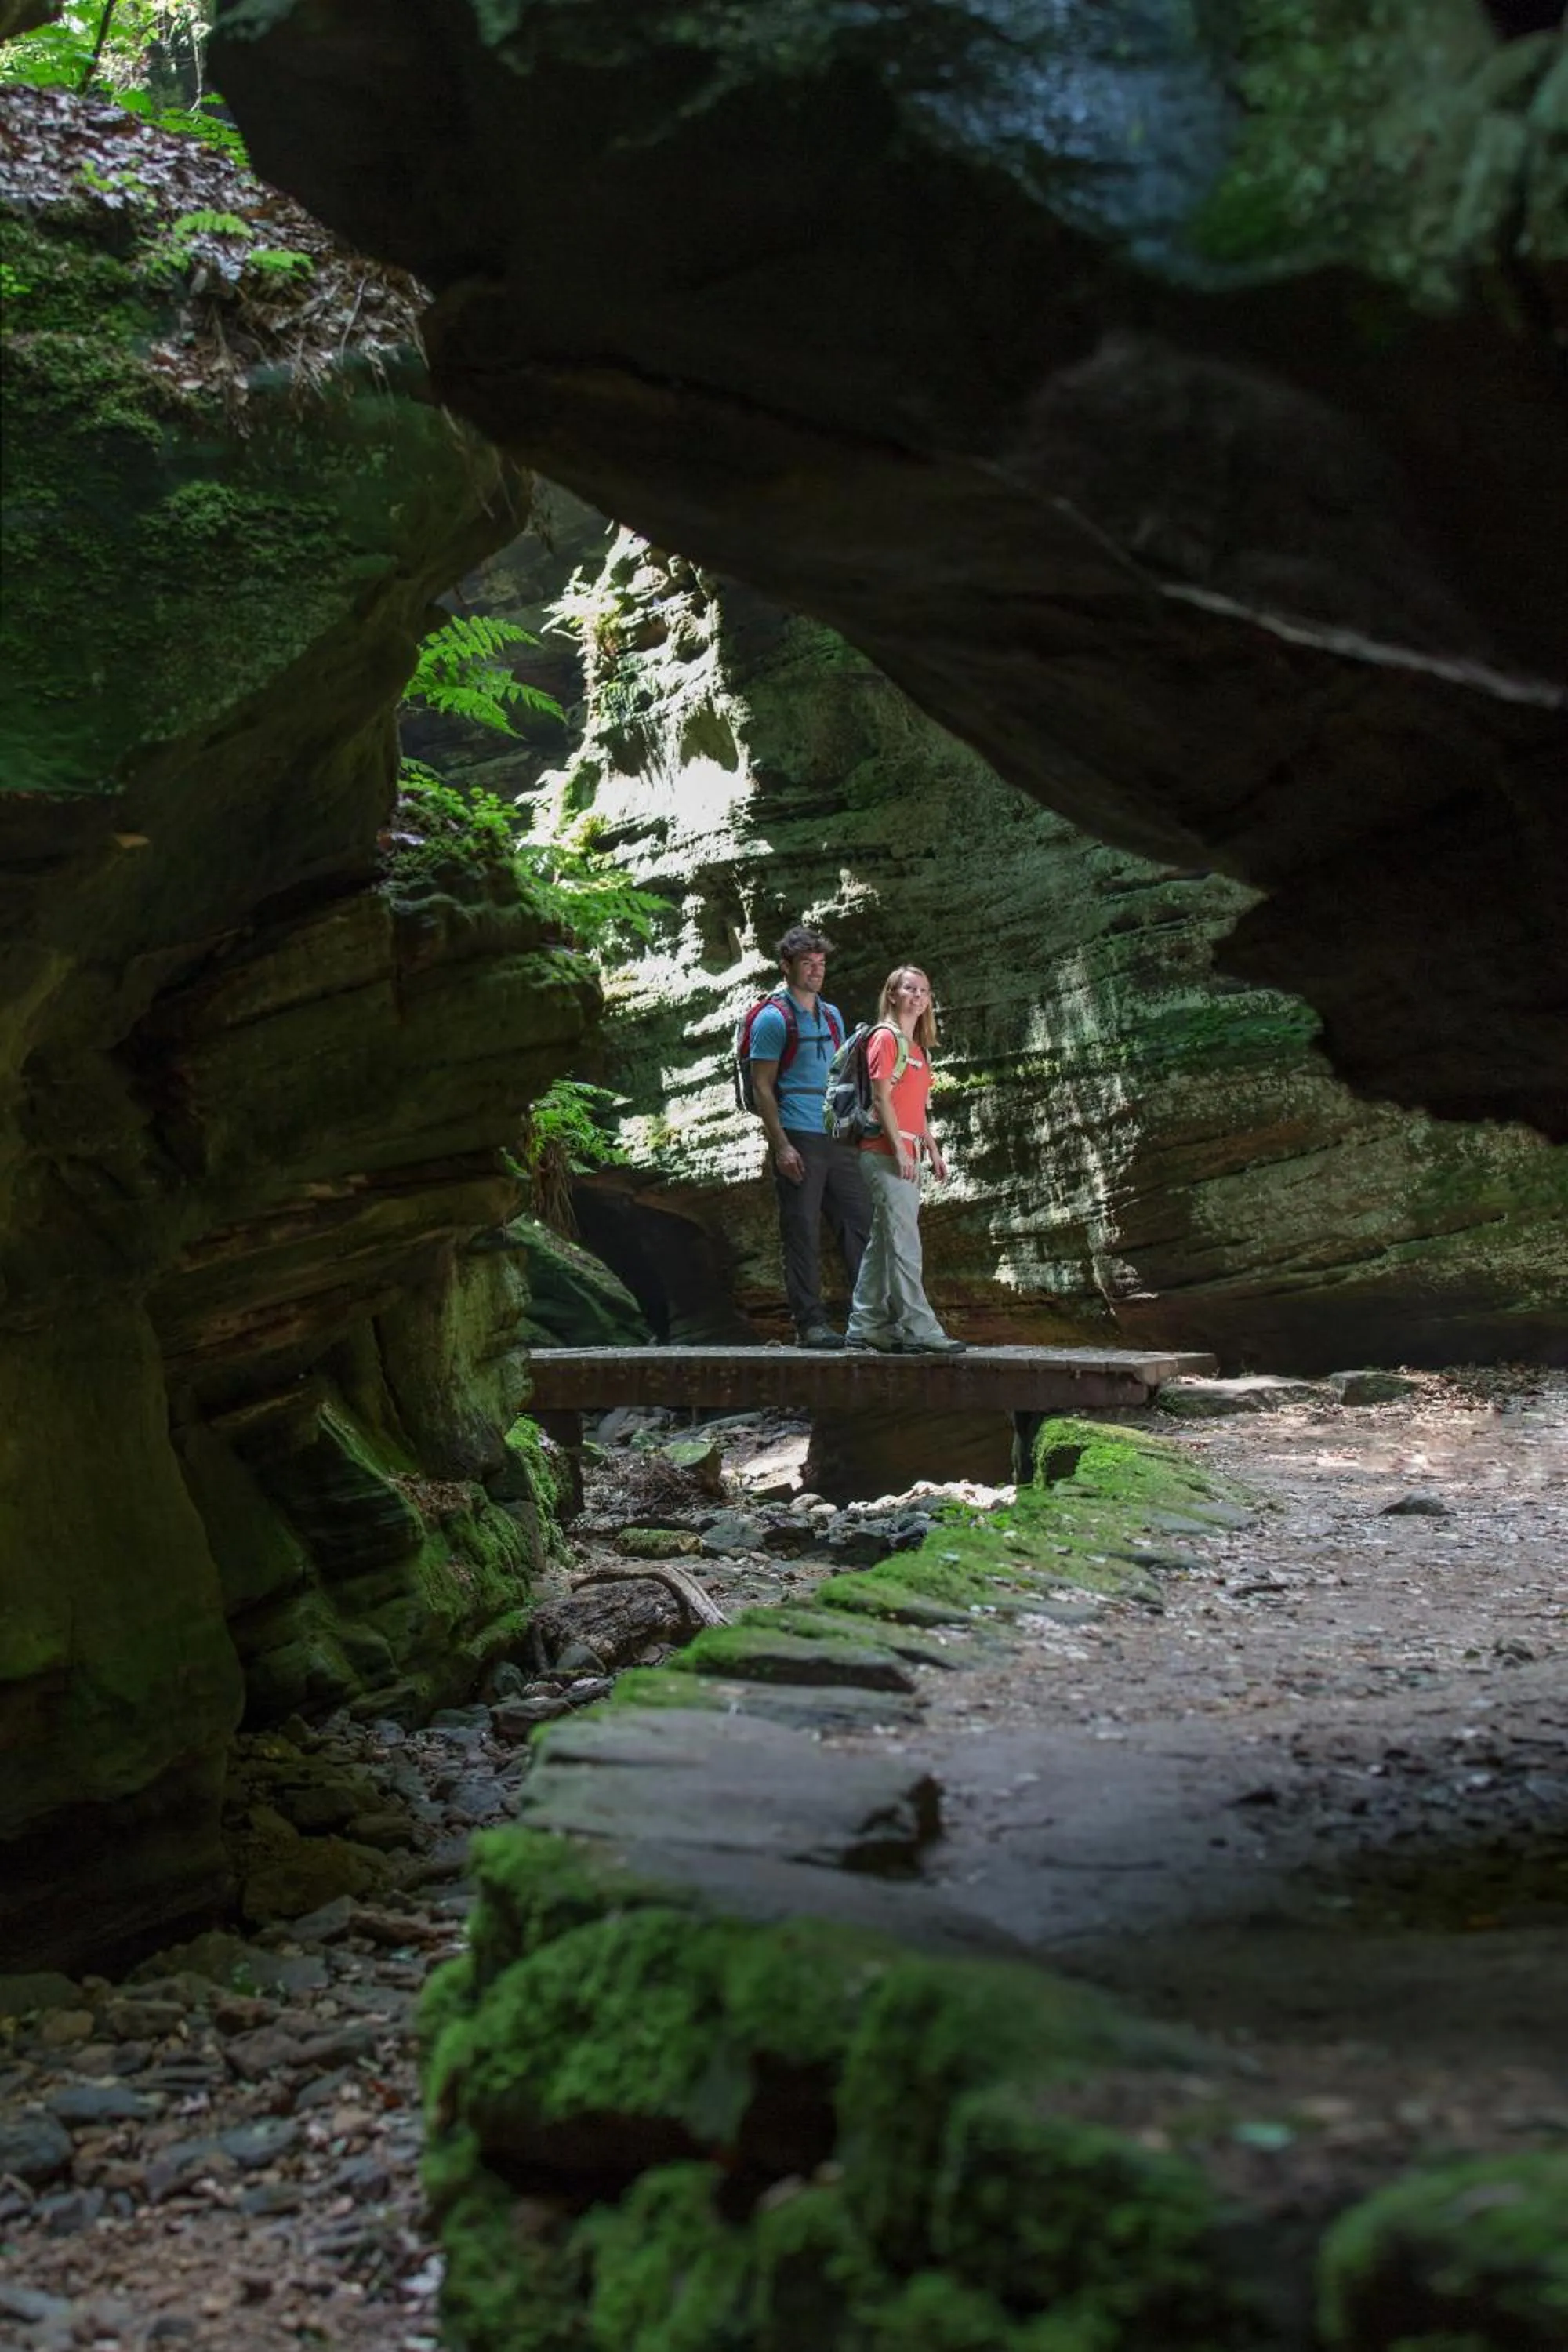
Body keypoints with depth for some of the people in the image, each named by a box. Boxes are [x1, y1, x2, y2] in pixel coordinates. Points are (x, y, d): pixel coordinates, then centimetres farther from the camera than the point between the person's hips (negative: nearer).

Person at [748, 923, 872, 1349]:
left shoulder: (832, 1016, 18)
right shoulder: (773, 1019, -3)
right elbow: (762, 1088, -7)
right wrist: (781, 1145, -15)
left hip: (838, 1138, 7)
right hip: (799, 1140, -6)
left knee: (859, 1224, 2)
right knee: (803, 1234, -3)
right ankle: (810, 1324, 1)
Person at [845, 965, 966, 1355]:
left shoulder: (918, 1047, 21)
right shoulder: (885, 1037, -6)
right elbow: (881, 1097, -12)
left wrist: (933, 1151, 18)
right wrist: (900, 1148, -18)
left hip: (906, 1156, 9)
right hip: (887, 1153, -9)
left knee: (883, 1242, 10)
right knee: (903, 1243, -11)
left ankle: (866, 1326, 13)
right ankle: (918, 1330, -13)